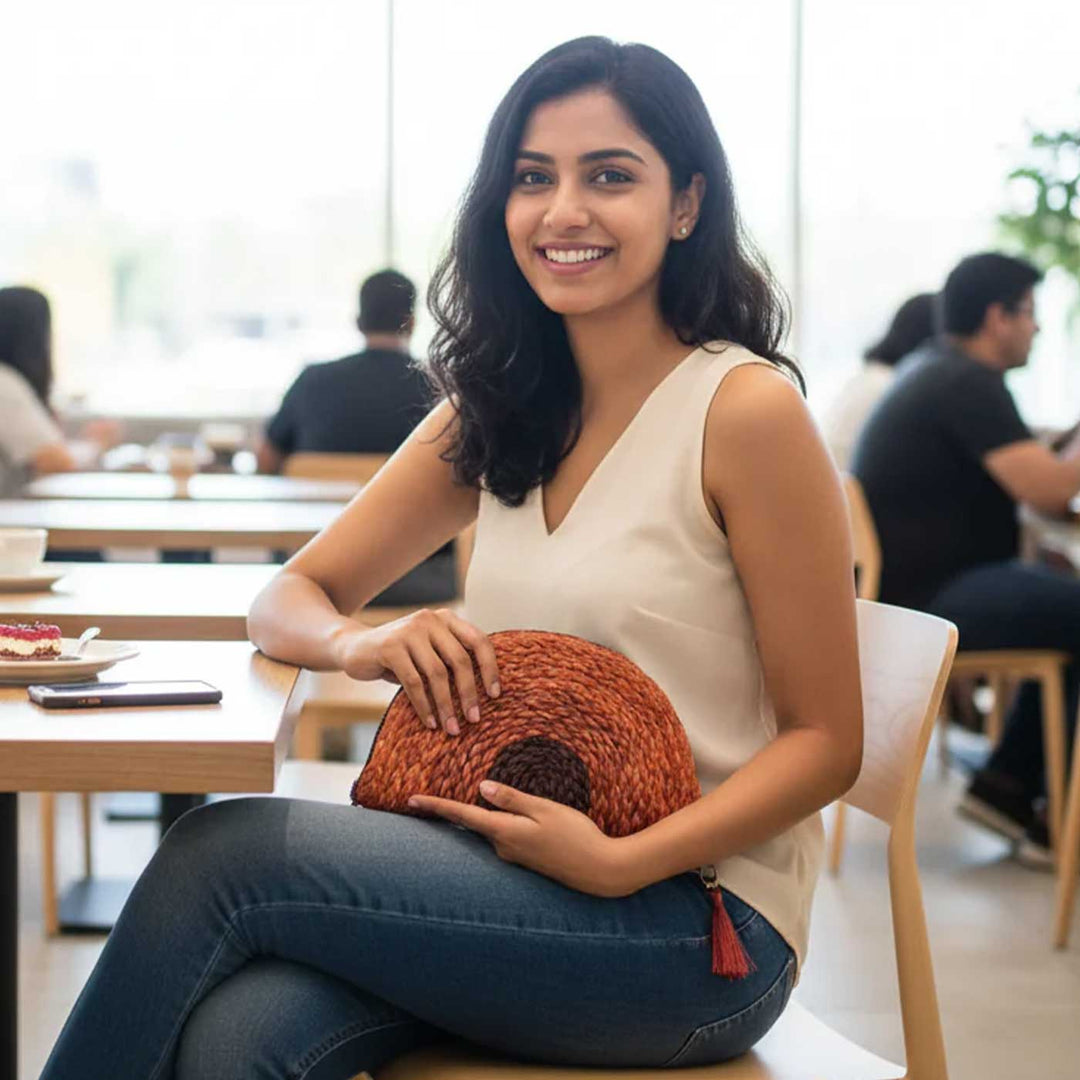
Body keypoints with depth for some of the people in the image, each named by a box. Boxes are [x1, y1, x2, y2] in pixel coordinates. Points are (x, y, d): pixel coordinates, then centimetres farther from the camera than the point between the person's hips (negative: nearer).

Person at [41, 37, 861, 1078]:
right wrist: (365, 643, -12)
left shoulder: (744, 410, -9)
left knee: (223, 849, -21)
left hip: (700, 924, -5)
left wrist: (620, 861, -21)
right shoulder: (495, 415, 11)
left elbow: (825, 740, -8)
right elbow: (289, 596, 12)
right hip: (514, 872, 5)